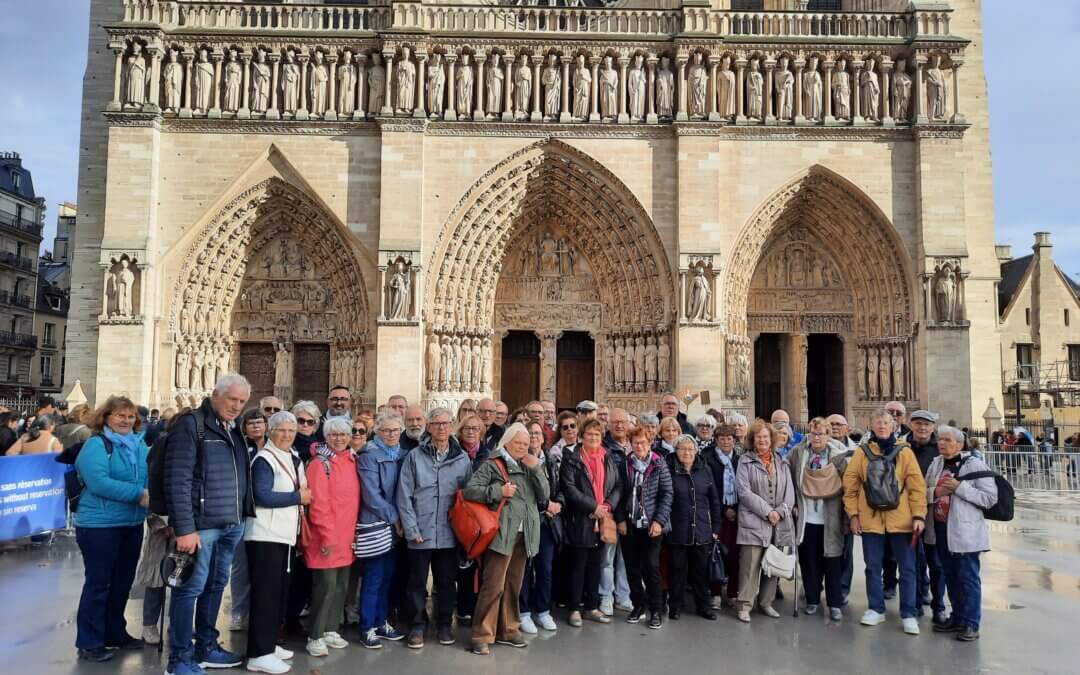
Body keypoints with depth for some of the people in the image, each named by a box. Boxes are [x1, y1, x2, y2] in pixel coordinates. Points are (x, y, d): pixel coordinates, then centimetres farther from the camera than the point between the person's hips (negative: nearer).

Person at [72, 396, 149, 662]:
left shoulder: (140, 444, 8)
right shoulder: (96, 444, -11)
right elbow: (99, 483, -23)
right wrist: (139, 494, -24)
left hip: (132, 524, 7)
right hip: (100, 525, -7)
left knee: (123, 581, 16)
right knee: (98, 582, 1)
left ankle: (115, 633, 30)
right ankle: (89, 642, 13)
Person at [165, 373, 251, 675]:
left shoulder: (234, 429, 14)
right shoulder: (191, 424, -9)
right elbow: (178, 479, -15)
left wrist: (241, 517, 8)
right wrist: (184, 528, -19)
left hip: (232, 525, 7)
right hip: (202, 524, -7)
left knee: (215, 586, 16)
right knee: (191, 589, 1)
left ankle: (205, 648, 28)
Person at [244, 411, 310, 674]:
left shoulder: (294, 458, 15)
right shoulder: (264, 459, -11)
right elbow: (262, 496, -22)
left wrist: (303, 496, 1)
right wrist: (298, 497, -14)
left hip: (285, 534, 9)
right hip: (266, 535, -9)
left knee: (280, 591, 13)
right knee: (266, 592, -7)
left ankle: (269, 643, 24)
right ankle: (259, 654, -2)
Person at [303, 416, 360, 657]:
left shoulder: (351, 461, 11)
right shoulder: (320, 463, -10)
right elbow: (318, 504, -15)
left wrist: (352, 532, 13)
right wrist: (327, 536, -17)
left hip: (346, 536, 7)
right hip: (326, 537, -7)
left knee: (341, 585, 12)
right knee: (326, 585, -6)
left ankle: (330, 630, 24)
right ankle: (315, 637, 6)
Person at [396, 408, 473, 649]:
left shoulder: (462, 458, 3)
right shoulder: (414, 457, -2)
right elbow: (404, 496, -4)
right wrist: (412, 529, -9)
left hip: (449, 533, 2)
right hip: (420, 533, -2)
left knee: (447, 581, 13)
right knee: (417, 582, 9)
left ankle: (444, 624, 28)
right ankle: (416, 626, 23)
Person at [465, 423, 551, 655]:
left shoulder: (529, 467, 15)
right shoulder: (492, 465, -2)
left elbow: (544, 495, 7)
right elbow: (470, 490, -10)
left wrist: (536, 469, -3)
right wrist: (498, 491, -16)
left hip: (524, 534, 6)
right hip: (502, 532, -6)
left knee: (514, 584, 14)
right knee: (494, 585, -7)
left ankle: (507, 630, 25)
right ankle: (482, 635, 2)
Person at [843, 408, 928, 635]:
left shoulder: (904, 451, 0)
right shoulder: (863, 452, 2)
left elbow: (917, 486, -2)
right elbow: (850, 485, 2)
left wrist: (919, 515, -8)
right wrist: (853, 514, -2)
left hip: (900, 519, -1)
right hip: (871, 519, 1)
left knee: (907, 568, 5)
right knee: (873, 567, 9)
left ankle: (908, 614, 16)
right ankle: (876, 609, 23)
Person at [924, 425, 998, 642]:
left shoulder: (975, 464, -8)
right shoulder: (936, 463, 8)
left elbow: (990, 498, -14)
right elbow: (923, 493, 12)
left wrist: (960, 487, -20)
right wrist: (936, 492, -9)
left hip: (965, 531, -6)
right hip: (940, 530, 6)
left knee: (968, 577, 0)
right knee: (950, 576, 15)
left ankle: (971, 623, 10)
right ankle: (958, 617, 28)